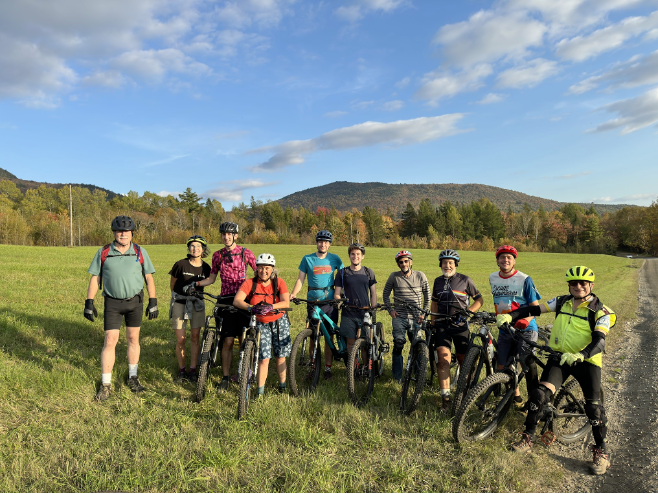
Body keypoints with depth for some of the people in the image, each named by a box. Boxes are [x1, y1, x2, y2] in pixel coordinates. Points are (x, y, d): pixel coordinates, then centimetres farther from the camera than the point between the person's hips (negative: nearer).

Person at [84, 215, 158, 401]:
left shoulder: (140, 252, 0)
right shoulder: (103, 253, -1)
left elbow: (149, 278, 3)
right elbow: (95, 278, 4)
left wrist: (153, 302, -1)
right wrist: (89, 302, -1)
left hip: (135, 301, 1)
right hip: (112, 303, -1)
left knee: (133, 339, 10)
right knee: (110, 341, -4)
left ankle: (133, 376, 25)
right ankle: (106, 384, 8)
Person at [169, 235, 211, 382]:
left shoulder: (206, 268, -4)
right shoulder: (181, 265, -12)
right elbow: (172, 283, 4)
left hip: (196, 303, 2)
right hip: (179, 303, -2)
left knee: (195, 337, 2)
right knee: (180, 339, 0)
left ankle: (193, 370, 13)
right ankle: (181, 369, 17)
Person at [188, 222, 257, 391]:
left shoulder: (245, 252, 3)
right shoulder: (218, 255, 10)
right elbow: (211, 278, 16)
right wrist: (195, 284, 1)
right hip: (225, 301, 2)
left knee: (244, 341, 2)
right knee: (228, 341, -1)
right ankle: (225, 377, 11)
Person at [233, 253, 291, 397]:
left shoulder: (279, 283, -8)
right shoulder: (250, 283, -10)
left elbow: (286, 303, -21)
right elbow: (237, 301, -22)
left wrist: (270, 307, -38)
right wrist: (251, 307, -40)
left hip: (279, 322, 1)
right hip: (260, 324, -1)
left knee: (280, 356, 7)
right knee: (264, 358, -8)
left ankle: (282, 385, 26)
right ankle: (260, 392, 3)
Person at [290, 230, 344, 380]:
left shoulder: (334, 259, 5)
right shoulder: (307, 259, 4)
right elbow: (301, 279, 4)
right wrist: (293, 294, -12)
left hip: (330, 301, 0)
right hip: (313, 301, 0)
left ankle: (328, 368, 12)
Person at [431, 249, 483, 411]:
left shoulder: (465, 280, -2)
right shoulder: (438, 281, 9)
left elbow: (479, 299, 3)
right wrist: (433, 322, 11)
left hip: (460, 325, -2)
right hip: (442, 325, 2)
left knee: (463, 360, 8)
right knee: (443, 359, -11)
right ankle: (445, 397, -8)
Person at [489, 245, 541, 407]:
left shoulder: (524, 279, -8)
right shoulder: (492, 278, 7)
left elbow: (535, 306, -8)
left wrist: (526, 319, -25)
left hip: (525, 329, -5)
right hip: (504, 330, 5)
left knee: (528, 363, -15)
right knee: (502, 367, 5)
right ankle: (516, 395, 25)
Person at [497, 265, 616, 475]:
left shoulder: (600, 311, -9)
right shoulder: (562, 302, 4)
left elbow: (599, 341, -21)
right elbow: (535, 309, 2)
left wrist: (580, 355, -40)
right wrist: (510, 316, -13)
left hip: (586, 361, -2)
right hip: (560, 357, 3)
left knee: (594, 405, -7)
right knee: (540, 393, -11)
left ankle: (601, 451, 17)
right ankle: (528, 437, 5)